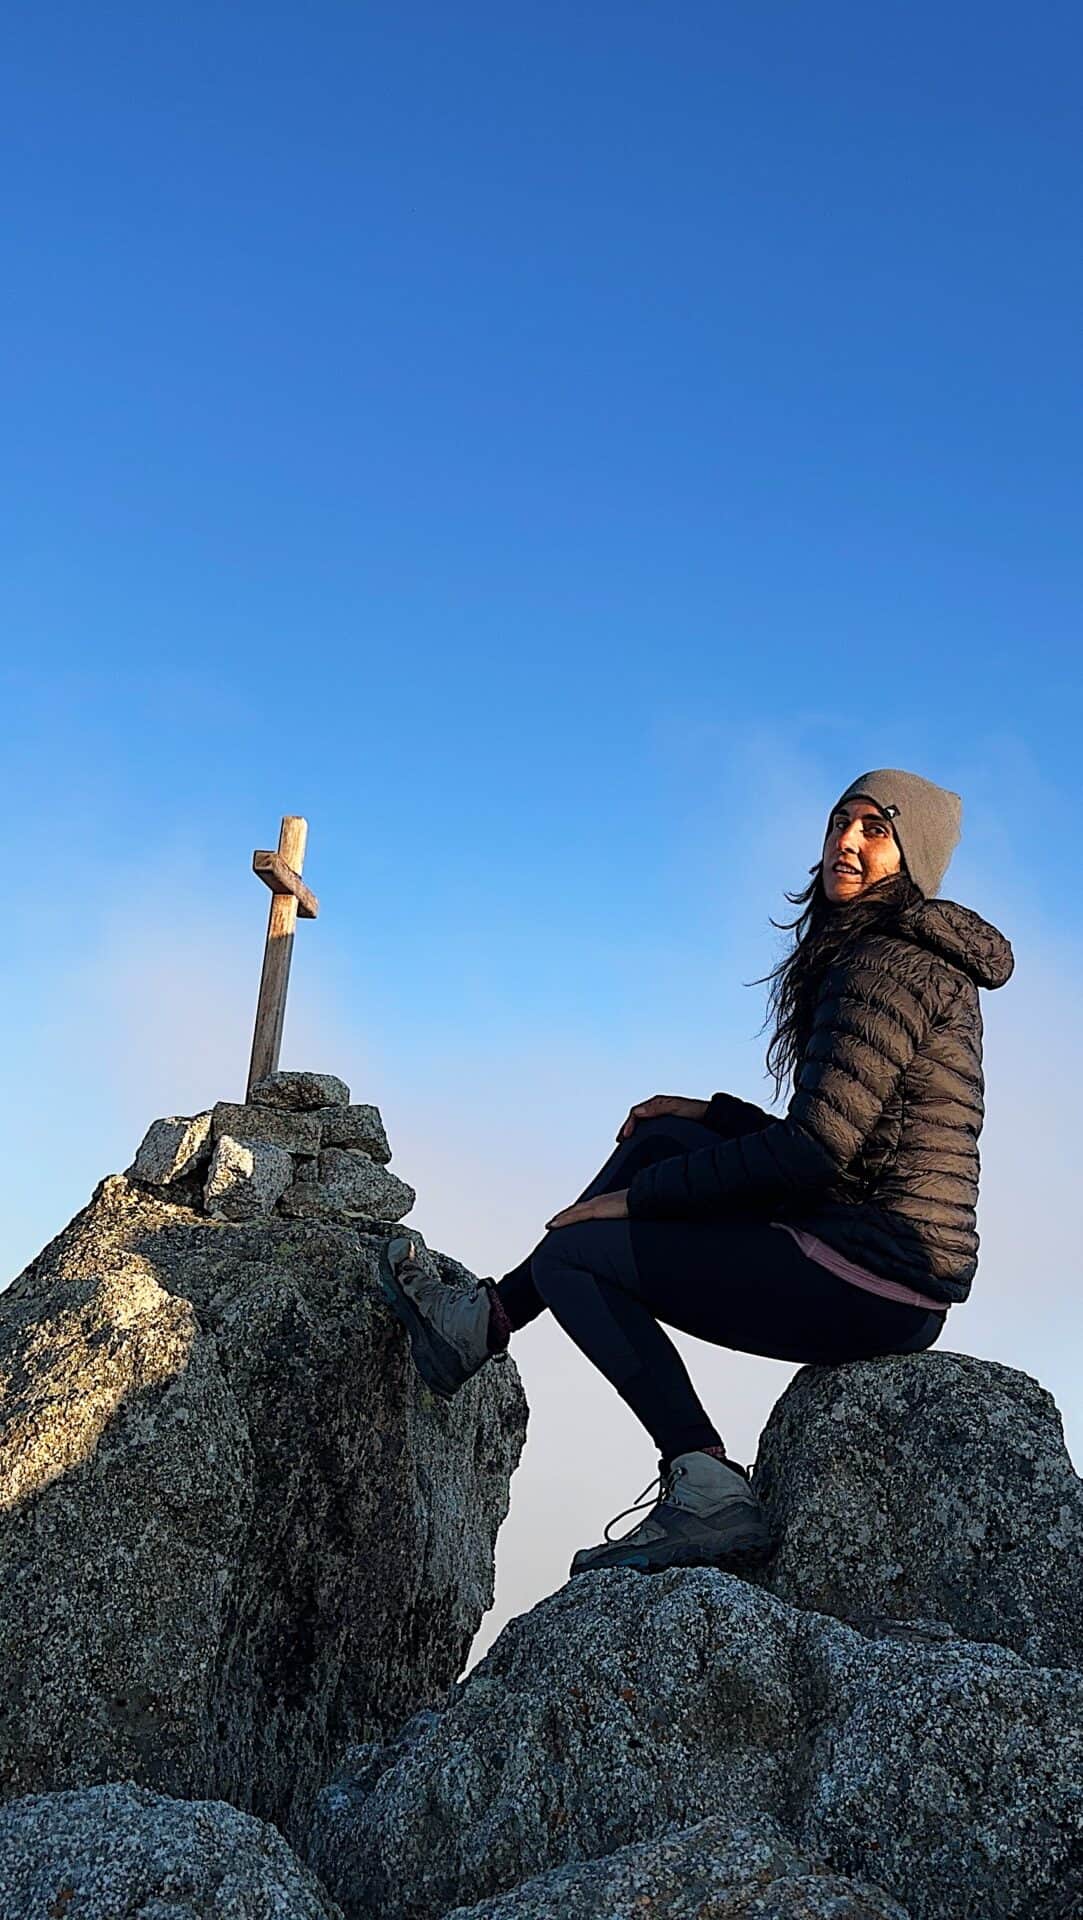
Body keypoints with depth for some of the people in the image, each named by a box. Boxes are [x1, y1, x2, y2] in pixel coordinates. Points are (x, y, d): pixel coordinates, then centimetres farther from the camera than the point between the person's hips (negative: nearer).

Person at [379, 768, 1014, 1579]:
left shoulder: (890, 963, -13)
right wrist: (713, 1114, 15)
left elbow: (817, 1151, -20)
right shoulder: (924, 964, 19)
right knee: (661, 1138, 17)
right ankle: (487, 1321, 18)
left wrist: (638, 1198, -11)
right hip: (889, 1284, 10)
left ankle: (709, 1492, -10)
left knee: (574, 1250, -3)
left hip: (872, 1273, -10)